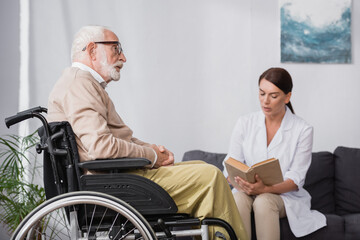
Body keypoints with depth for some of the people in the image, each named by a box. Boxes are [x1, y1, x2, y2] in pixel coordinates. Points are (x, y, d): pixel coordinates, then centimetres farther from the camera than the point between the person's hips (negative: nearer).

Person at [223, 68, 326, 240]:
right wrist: (241, 184, -21)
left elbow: (296, 180, -8)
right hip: (247, 192, 2)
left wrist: (265, 189, -27)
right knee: (238, 199, -33)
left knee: (264, 202, -35)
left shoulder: (303, 130, -4)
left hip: (284, 195, -2)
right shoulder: (245, 123, 4)